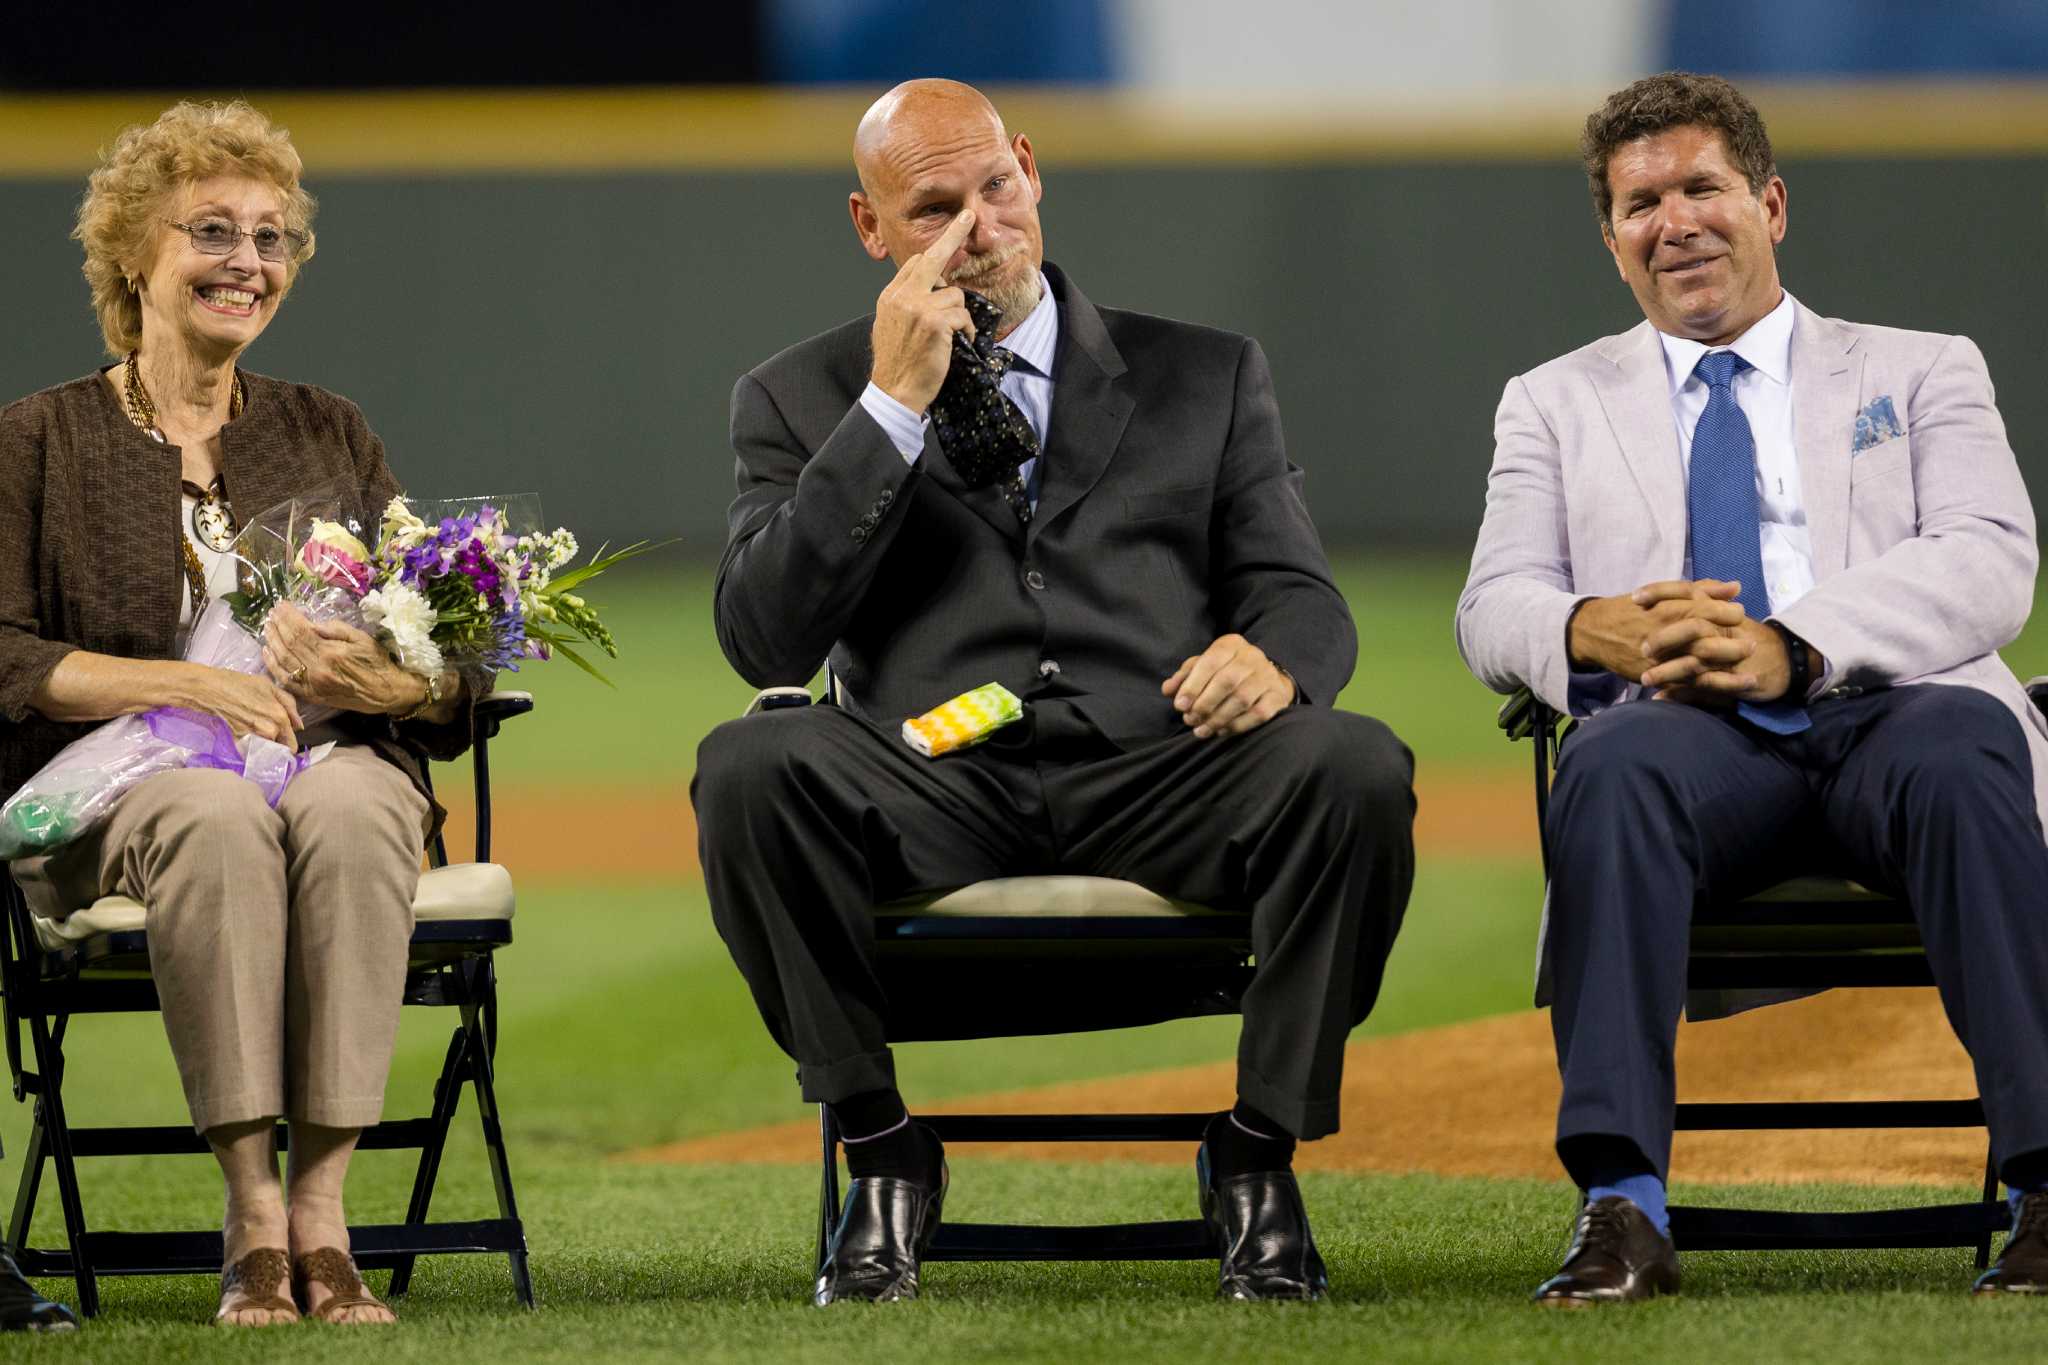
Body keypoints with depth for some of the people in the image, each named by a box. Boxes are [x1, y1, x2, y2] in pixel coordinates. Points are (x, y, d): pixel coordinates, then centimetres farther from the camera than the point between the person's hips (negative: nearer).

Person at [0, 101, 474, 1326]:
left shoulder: (329, 434, 19)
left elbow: (457, 676, 13)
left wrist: (386, 680, -12)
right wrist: (183, 686, -15)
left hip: (337, 759, 2)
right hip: (121, 793, -2)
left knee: (347, 809, -35)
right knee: (218, 817, -38)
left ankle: (322, 1210, -39)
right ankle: (255, 1212, -37)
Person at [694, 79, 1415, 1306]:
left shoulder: (1204, 376, 19)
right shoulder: (805, 400, 14)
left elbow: (1302, 596, 12)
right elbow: (766, 641, 0)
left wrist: (1272, 653, -15)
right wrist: (896, 405, -6)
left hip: (1156, 772, 1)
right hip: (934, 783, -1)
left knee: (1357, 767, -31)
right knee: (749, 769, -33)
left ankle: (1258, 1154, -13)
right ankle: (885, 1154, -14)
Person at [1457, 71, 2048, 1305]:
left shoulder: (1922, 373, 22)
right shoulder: (1559, 404, 27)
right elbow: (1495, 610, 14)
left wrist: (1797, 643, -15)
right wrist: (1595, 631, -13)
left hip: (1894, 707, -1)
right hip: (1696, 737, 1)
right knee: (1613, 764, -36)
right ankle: (1622, 1210, -43)